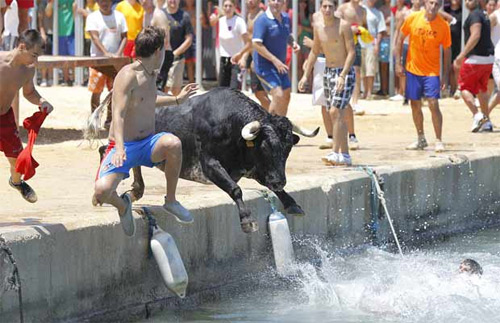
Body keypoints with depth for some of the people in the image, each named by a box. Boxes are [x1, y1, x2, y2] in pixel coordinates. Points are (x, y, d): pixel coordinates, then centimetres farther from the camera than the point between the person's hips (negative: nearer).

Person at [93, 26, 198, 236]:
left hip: (148, 144, 6)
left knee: (173, 143, -30)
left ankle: (171, 201, -9)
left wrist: (177, 99, 42)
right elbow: (118, 114, -26)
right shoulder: (128, 75, -15)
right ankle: (122, 205, 10)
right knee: (102, 192, -30)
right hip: (125, 148, -6)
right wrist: (120, 147, -41)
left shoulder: (150, 75, 13)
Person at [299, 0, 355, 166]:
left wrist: (342, 76, -25)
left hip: (344, 72, -7)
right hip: (328, 72, 7)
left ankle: (336, 152, -20)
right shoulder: (318, 26, 5)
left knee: (336, 111, -17)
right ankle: (345, 155, 12)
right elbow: (315, 51, 17)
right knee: (334, 114, 7)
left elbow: (352, 52, -16)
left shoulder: (343, 26, -13)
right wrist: (305, 75, 14)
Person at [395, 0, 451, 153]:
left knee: (433, 104, -11)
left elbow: (446, 51, -1)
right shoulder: (412, 19, -6)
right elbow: (400, 39, 4)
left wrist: (445, 75, -3)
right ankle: (421, 139, 25)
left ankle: (438, 141, -3)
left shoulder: (443, 25, -8)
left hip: (432, 71, -2)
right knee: (415, 105, 9)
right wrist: (398, 63, -1)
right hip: (413, 69, 2)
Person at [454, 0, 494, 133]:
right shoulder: (484, 15, 18)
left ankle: (476, 114, -15)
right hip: (489, 58, 9)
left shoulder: (474, 15, -13)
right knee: (482, 89, 20)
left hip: (475, 58, -9)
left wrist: (462, 55, -23)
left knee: (464, 87, 0)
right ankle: (486, 118, 22)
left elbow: (475, 36, -24)